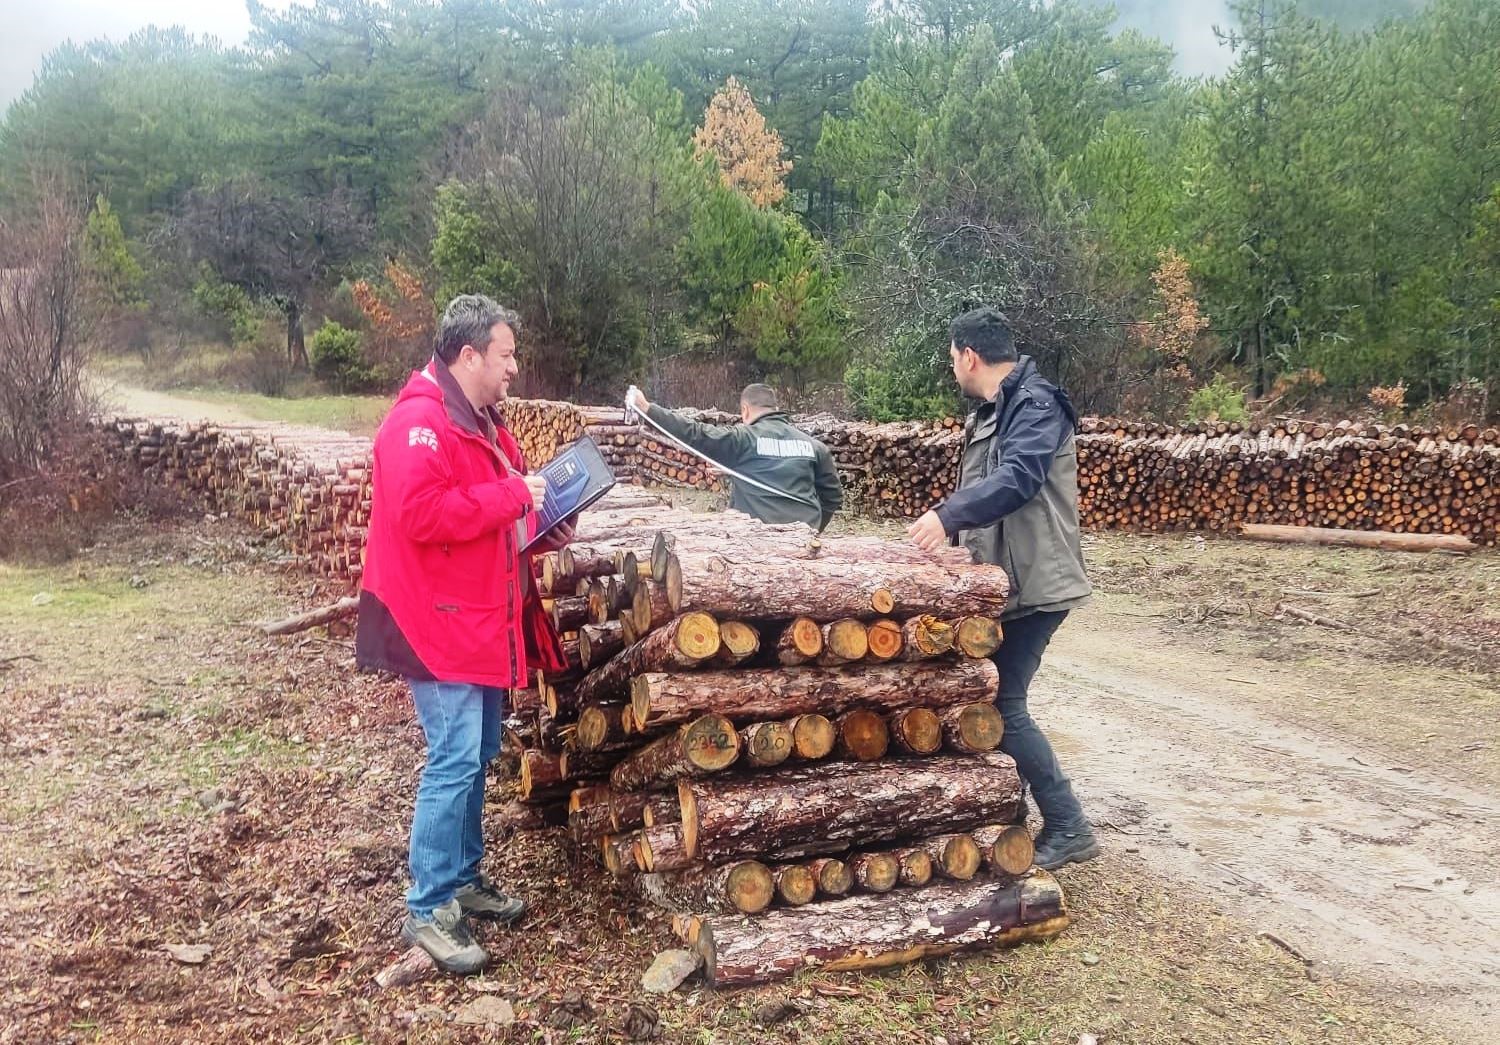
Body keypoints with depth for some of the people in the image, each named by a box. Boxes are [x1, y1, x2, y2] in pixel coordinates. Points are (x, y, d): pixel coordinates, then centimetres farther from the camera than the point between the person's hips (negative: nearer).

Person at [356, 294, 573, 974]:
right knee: (453, 763, -9)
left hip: (485, 622, 10)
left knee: (477, 756, 16)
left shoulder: (484, 423, 16)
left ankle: (464, 878, 30)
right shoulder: (419, 422, -17)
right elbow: (420, 514, -30)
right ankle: (428, 912, 2)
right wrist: (513, 494, -23)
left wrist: (546, 525, 9)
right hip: (440, 624, -10)